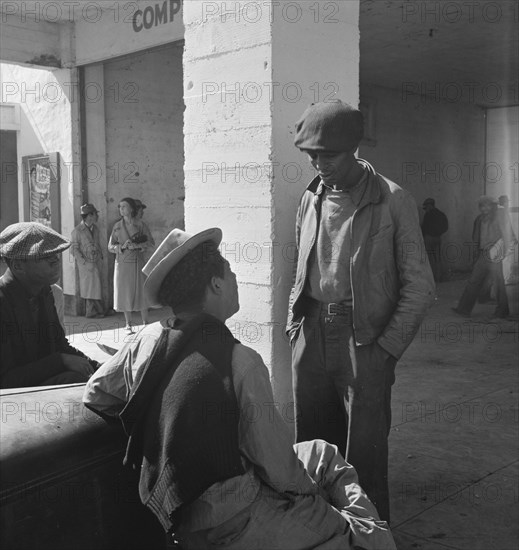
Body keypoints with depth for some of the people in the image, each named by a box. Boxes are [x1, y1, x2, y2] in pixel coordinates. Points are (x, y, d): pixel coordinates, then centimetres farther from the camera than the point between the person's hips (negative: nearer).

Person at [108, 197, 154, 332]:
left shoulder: (140, 224, -1)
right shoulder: (117, 226, 5)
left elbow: (151, 242, 0)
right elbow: (110, 246, 5)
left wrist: (137, 246, -15)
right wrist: (122, 246, -13)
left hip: (137, 263, -2)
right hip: (122, 263, 2)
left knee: (141, 292, 0)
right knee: (125, 293, 4)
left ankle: (145, 323, 12)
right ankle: (128, 324, 16)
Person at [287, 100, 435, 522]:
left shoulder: (393, 201, -5)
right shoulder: (311, 199, 10)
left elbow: (419, 286, -5)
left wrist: (387, 347, -10)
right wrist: (295, 325, 9)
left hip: (364, 339, -4)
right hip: (312, 334, 5)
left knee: (363, 450, 2)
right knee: (313, 442, 12)